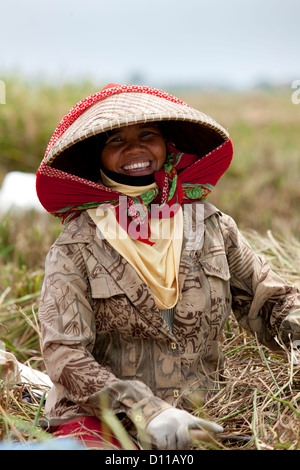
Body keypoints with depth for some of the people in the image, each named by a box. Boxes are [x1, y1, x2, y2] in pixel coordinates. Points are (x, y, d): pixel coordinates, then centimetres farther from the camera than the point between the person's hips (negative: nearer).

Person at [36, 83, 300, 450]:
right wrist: (146, 411, -22)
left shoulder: (212, 227, 9)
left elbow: (270, 301, 17)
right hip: (97, 421, -4)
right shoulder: (75, 249, -1)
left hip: (193, 417, 5)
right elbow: (64, 354, -8)